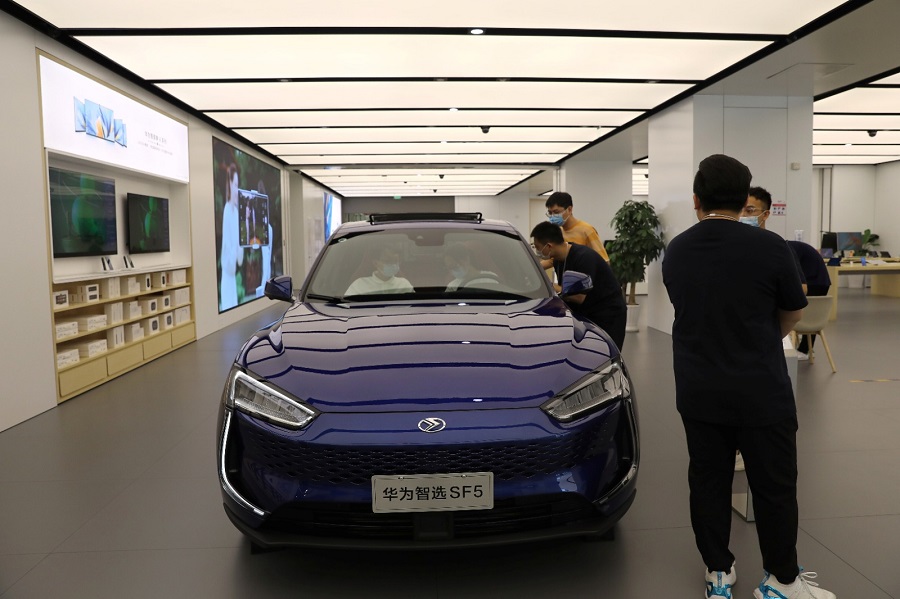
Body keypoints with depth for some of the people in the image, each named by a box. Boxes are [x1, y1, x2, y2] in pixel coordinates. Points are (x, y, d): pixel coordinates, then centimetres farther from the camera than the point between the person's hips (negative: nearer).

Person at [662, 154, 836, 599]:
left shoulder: (675, 252, -1)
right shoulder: (769, 246, -12)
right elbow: (792, 314, 3)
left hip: (698, 392, 4)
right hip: (761, 392, -3)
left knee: (708, 483, 14)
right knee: (774, 487, 12)